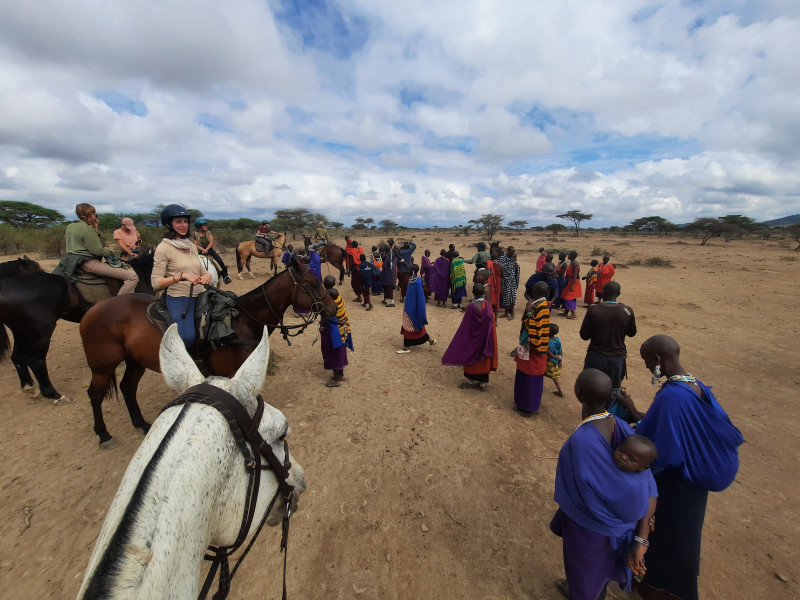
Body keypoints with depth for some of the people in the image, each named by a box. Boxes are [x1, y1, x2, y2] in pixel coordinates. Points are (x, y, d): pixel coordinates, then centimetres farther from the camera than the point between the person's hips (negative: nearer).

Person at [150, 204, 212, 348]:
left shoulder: (192, 246, 12)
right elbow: (155, 282, -11)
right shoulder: (163, 248, -7)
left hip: (198, 297, 6)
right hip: (178, 299, -6)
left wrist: (207, 275, -2)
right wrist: (182, 276, -24)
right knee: (187, 339, -21)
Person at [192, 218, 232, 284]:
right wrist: (202, 249, -16)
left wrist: (206, 249, -19)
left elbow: (211, 242, -4)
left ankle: (225, 275, -13)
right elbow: (195, 244, 2)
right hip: (201, 251, 0)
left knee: (219, 260, -20)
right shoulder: (196, 234, 5)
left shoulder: (209, 233, 8)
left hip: (209, 250, 0)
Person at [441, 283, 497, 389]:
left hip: (472, 338, -4)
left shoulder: (472, 306, -22)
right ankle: (483, 382, 26)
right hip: (486, 338, 4)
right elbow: (491, 323, -2)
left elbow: (465, 326, -16)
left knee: (472, 356, 15)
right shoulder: (487, 305, -11)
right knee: (484, 359, 16)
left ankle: (471, 381, 27)